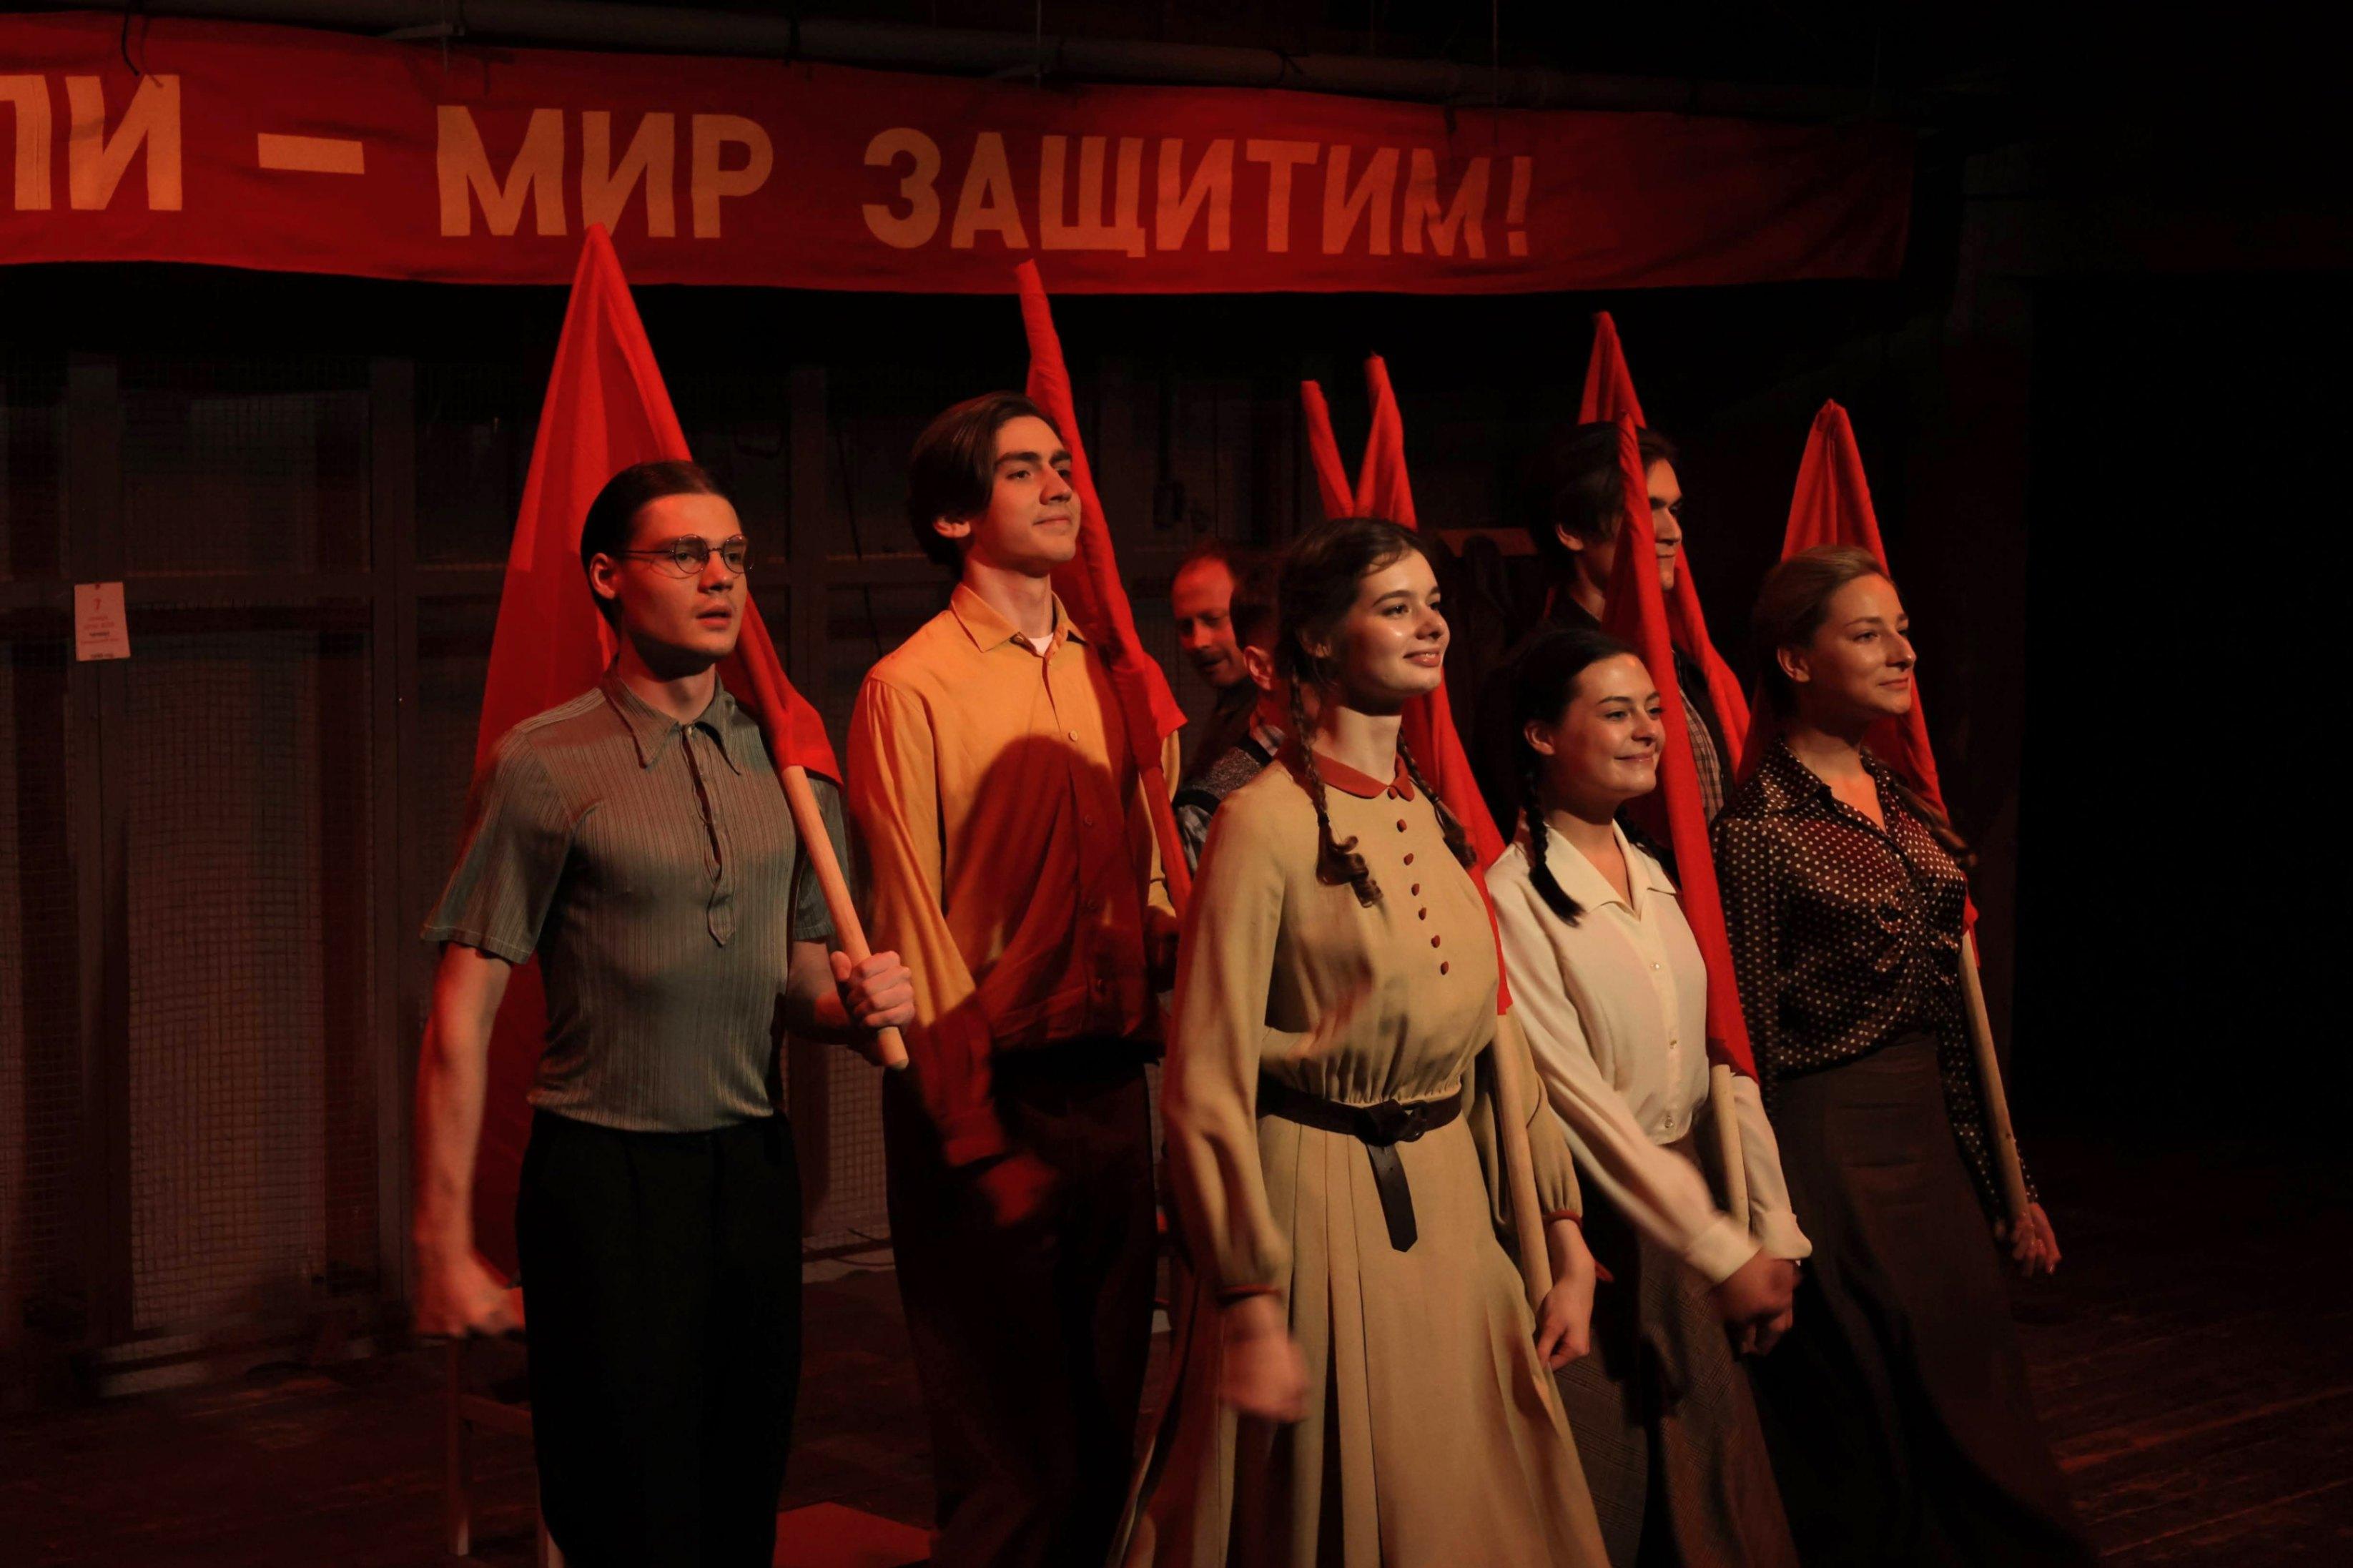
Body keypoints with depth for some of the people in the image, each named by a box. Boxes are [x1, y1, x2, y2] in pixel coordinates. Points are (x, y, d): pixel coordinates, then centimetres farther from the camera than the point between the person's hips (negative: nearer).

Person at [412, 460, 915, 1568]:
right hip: (606, 1179, -5)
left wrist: (854, 1004, -8)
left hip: (753, 1170, 5)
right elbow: (462, 1016, -8)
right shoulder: (545, 766, -7)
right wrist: (445, 1246, -12)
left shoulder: (783, 757, 9)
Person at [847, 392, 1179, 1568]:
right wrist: (978, 1137, -12)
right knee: (1015, 1464, -2)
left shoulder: (1104, 676, 11)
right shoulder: (912, 686, -7)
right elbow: (912, 925, -10)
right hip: (996, 1092, -6)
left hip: (1112, 1089, 6)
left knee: (1102, 1435, 13)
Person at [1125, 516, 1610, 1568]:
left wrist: (1564, 1243, 9)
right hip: (1322, 1205, -7)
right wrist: (1252, 1310, -19)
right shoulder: (1267, 824, -14)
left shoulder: (1440, 824, 8)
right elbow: (1206, 1085, -17)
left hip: (1451, 1205, 7)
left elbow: (1498, 1042, 12)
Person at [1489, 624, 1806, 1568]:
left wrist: (1774, 1237, 1)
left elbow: (1721, 1065, 8)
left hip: (1681, 1202, 7)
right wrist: (1722, 1252, -17)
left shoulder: (1658, 880, 9)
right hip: (1581, 1228, -7)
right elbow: (1578, 1100, -18)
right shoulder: (1511, 895, -15)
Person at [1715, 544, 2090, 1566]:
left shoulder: (1907, 809, 11)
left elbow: (1951, 1017, 14)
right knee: (1864, 1451, 2)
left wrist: (2007, 1186, 15)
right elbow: (1753, 1042, -12)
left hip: (1934, 1139, 7)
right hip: (1832, 1151, -7)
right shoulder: (1761, 829, -12)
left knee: (1976, 1428, 11)